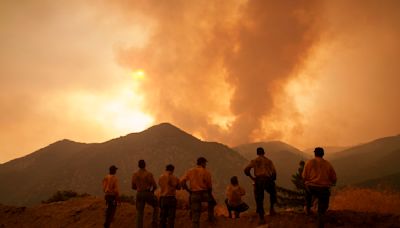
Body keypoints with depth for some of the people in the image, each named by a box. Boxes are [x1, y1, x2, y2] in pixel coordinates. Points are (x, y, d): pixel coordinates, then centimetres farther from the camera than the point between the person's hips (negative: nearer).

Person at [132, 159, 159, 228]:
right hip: (148, 194, -3)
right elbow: (155, 186, -5)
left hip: (139, 194, 3)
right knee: (156, 205, 22)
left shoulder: (135, 175, 5)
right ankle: (154, 221, 9)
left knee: (139, 213, 8)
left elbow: (133, 187, 11)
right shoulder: (149, 174, -6)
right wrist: (152, 190, 16)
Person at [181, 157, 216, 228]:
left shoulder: (190, 171, 8)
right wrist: (210, 193, 19)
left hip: (194, 195, 3)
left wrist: (188, 190, 8)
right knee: (212, 201, 30)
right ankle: (211, 217, 25)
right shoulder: (206, 172, -2)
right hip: (204, 193, -2)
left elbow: (182, 181, 0)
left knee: (195, 214, 7)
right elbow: (209, 185, 0)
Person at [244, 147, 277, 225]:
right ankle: (271, 208, 15)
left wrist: (252, 177, 7)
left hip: (258, 181, -1)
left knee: (259, 199, 6)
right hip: (268, 180, 1)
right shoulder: (269, 161, 15)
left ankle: (262, 218, 3)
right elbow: (274, 173, 7)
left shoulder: (254, 161, 10)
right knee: (272, 193, 30)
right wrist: (273, 180, 20)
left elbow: (246, 170, -3)